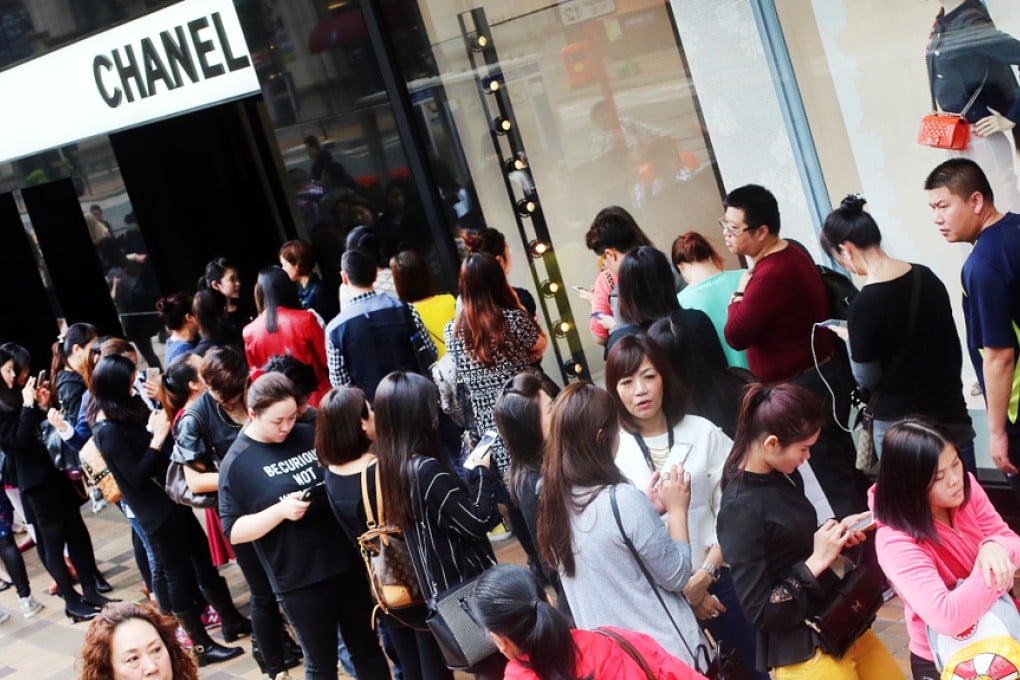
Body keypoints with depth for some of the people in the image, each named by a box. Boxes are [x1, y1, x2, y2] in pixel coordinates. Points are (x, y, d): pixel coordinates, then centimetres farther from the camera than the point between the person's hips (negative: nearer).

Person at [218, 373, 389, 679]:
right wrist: (281, 510, -22)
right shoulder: (237, 463, -8)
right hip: (299, 580, -4)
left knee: (367, 648, 15)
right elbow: (233, 531, -8)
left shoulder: (309, 435, 2)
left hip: (347, 562, 4)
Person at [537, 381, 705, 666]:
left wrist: (650, 507, 10)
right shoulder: (623, 499, -24)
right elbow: (676, 576, -14)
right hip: (665, 652, -7)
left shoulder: (554, 500, -2)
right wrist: (676, 509, -4)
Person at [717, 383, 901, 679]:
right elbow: (759, 611, -20)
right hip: (803, 651, -8)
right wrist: (817, 562, -20)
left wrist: (837, 531, 0)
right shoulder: (740, 511, -24)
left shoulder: (783, 475, -1)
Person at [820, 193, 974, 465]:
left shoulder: (863, 305, -19)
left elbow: (867, 379, -8)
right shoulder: (926, 277, 0)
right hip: (951, 414, 6)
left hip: (898, 425, -5)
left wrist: (851, 339, 7)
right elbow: (953, 348, 11)